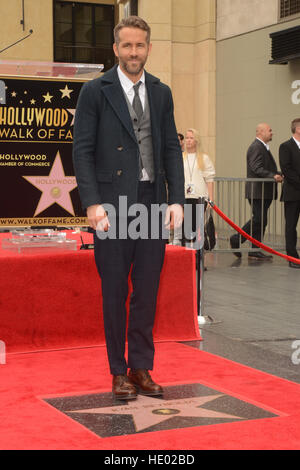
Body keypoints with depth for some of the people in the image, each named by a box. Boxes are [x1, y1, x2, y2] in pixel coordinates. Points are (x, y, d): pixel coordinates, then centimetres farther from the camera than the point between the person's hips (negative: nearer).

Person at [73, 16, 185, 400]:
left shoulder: (161, 93, 11)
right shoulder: (95, 91, -1)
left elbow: (171, 148, 11)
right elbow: (82, 150, -5)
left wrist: (176, 200, 0)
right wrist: (92, 203, -14)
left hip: (153, 205, 4)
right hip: (113, 206, -4)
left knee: (147, 292, 9)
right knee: (115, 293, 5)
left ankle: (142, 368, 21)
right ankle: (119, 371, 17)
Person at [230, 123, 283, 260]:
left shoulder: (263, 147, 21)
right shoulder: (256, 147, -13)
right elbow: (257, 169, -23)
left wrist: (277, 175, 10)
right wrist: (273, 176, -28)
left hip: (264, 192, 10)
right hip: (257, 191, -10)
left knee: (260, 220, 10)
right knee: (259, 219, -10)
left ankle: (255, 251, 14)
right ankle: (236, 239, 2)